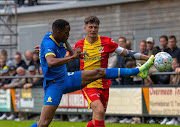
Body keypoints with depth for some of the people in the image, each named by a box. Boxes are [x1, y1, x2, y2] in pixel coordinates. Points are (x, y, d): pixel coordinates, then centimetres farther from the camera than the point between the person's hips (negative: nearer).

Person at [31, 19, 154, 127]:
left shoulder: (59, 39, 4)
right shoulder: (48, 44, -24)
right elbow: (51, 63, -45)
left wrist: (74, 52, 19)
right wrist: (72, 57, -41)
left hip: (66, 79, 9)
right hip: (54, 85, -8)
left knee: (99, 72, 4)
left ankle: (138, 71, 10)